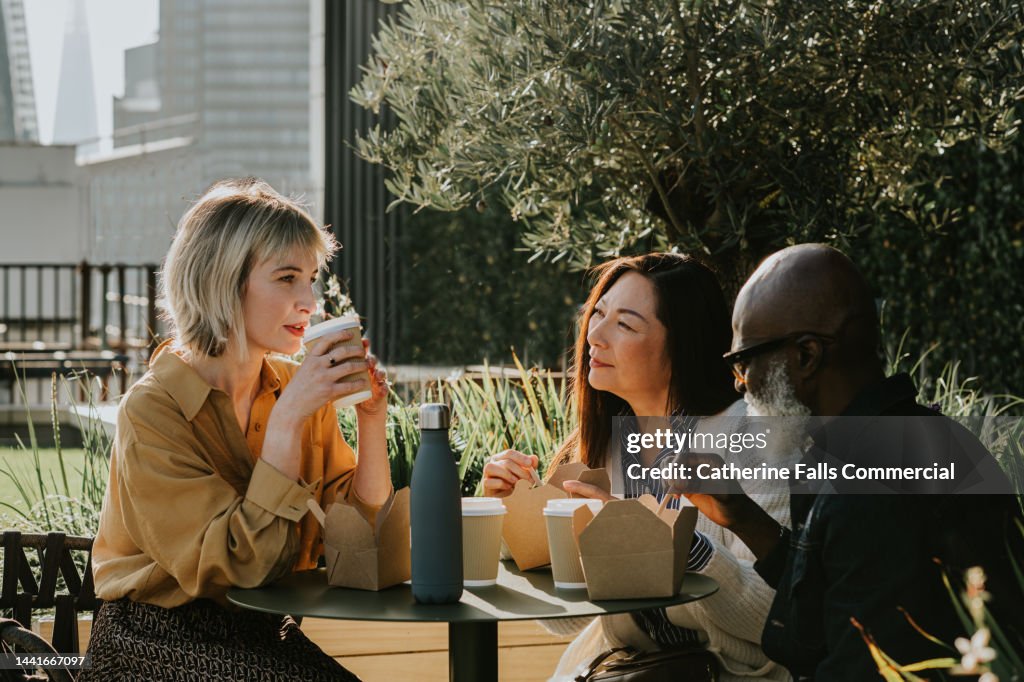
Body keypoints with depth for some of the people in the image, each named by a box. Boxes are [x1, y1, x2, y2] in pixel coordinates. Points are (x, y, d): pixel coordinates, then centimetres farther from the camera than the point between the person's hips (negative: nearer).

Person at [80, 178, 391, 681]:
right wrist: (287, 419, -25)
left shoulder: (295, 387, 3)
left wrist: (371, 420, -9)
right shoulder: (153, 409, -15)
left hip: (266, 636, 6)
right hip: (156, 641, -6)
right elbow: (242, 563, -22)